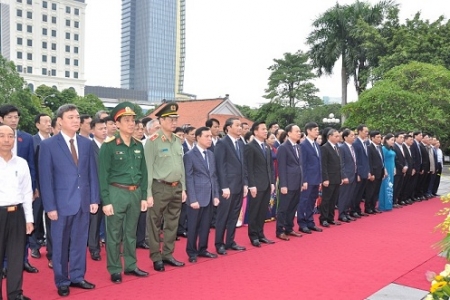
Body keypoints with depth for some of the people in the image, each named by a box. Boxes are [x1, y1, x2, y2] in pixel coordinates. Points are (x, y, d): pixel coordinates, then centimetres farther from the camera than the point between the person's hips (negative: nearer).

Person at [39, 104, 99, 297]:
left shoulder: (86, 144, 6)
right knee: (60, 244, 9)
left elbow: (92, 173, 7)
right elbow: (45, 178, -7)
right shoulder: (48, 145, -5)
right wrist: (50, 206, -11)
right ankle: (62, 281, 23)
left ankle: (77, 277, 27)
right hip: (61, 203, -3)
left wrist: (94, 199, 2)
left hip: (83, 202, 4)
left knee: (80, 242, 13)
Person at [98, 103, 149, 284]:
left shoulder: (138, 145, 7)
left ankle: (131, 266, 28)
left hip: (135, 193, 5)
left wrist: (144, 196, 8)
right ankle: (115, 270, 18)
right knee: (114, 234, 5)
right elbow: (103, 176, -9)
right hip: (116, 193, -5)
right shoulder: (108, 146, -8)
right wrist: (106, 201, -12)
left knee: (131, 232, 15)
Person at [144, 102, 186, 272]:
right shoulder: (153, 141, -11)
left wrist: (183, 188, 12)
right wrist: (148, 193, -14)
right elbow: (148, 169, -12)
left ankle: (167, 255, 27)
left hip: (176, 188, 7)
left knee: (172, 224, 14)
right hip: (160, 188, -7)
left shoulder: (178, 141, 10)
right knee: (154, 224, 4)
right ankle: (156, 258, 17)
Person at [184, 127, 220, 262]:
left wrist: (216, 195, 8)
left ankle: (202, 249, 27)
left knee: (205, 225, 13)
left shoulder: (211, 154, 12)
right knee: (193, 226, 6)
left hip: (209, 196, 6)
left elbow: (214, 176, 13)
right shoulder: (189, 155, -7)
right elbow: (189, 179, -11)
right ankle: (192, 252, 19)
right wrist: (193, 199, -15)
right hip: (197, 197, -6)